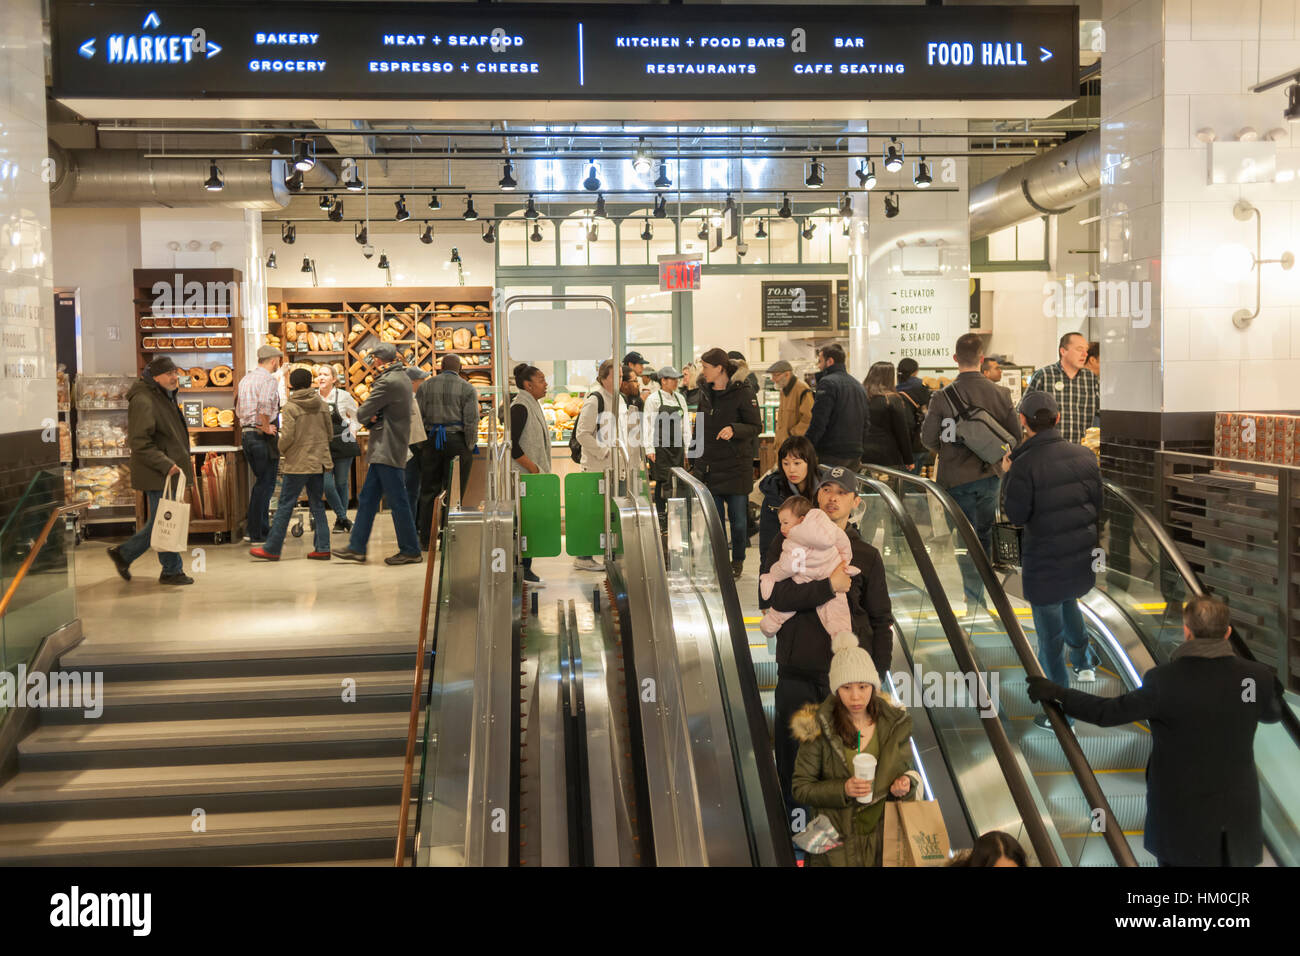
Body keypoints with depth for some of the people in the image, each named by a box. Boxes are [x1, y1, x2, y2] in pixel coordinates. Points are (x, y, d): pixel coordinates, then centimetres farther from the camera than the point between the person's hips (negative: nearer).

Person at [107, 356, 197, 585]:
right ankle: (172, 571, 10)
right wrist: (166, 465, -24)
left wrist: (184, 462, 20)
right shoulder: (143, 401, -16)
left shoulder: (165, 397, 17)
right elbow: (139, 443, -22)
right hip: (156, 475, -10)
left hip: (169, 472, 10)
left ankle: (123, 553, 28)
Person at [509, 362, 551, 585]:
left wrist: (540, 469, 15)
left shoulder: (533, 405, 16)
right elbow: (511, 444, -20)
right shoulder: (520, 407, -14)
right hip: (523, 477, -9)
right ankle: (522, 570, -1)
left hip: (533, 476, 9)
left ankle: (525, 569, 15)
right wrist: (533, 467, -18)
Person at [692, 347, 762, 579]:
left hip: (736, 466, -5)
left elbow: (756, 426, -7)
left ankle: (738, 560, 20)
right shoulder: (705, 395, 12)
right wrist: (696, 456, 19)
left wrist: (734, 429, -24)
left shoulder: (743, 393, -7)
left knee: (738, 518, 2)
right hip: (710, 468, 5)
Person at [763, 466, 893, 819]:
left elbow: (882, 621, 11)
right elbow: (774, 594, -10)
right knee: (794, 753, 6)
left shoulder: (866, 556, 10)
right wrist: (828, 586, -16)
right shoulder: (788, 545, 7)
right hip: (798, 673, 0)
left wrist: (876, 678, 3)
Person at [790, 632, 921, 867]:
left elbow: (906, 770, 11)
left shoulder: (894, 724, -2)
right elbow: (801, 788, -7)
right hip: (838, 837, -2)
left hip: (884, 833, 2)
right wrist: (842, 789, -21)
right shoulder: (817, 727, -11)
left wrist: (906, 784, -12)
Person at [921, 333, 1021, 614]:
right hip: (989, 475, 3)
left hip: (956, 478, -2)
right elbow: (1015, 434, 0)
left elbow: (928, 439, -8)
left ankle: (974, 600, 5)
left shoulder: (942, 397, -14)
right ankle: (982, 586, 30)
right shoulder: (1000, 394, -6)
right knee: (985, 534, 19)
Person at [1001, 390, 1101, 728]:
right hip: (1084, 555, 5)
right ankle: (1083, 662, 39)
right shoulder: (1084, 455, -3)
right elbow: (1099, 504, 3)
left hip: (1045, 559, -5)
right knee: (1068, 600, 36)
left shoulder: (1025, 465, -20)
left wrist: (1008, 475, -2)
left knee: (1050, 636, 6)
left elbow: (1016, 516, -13)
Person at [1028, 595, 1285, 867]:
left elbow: (1107, 712, -12)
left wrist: (1056, 693, 0)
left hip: (1181, 814, -2)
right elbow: (1272, 714, 11)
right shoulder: (1257, 676, -12)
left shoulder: (1163, 680, -21)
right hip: (1239, 815, 2)